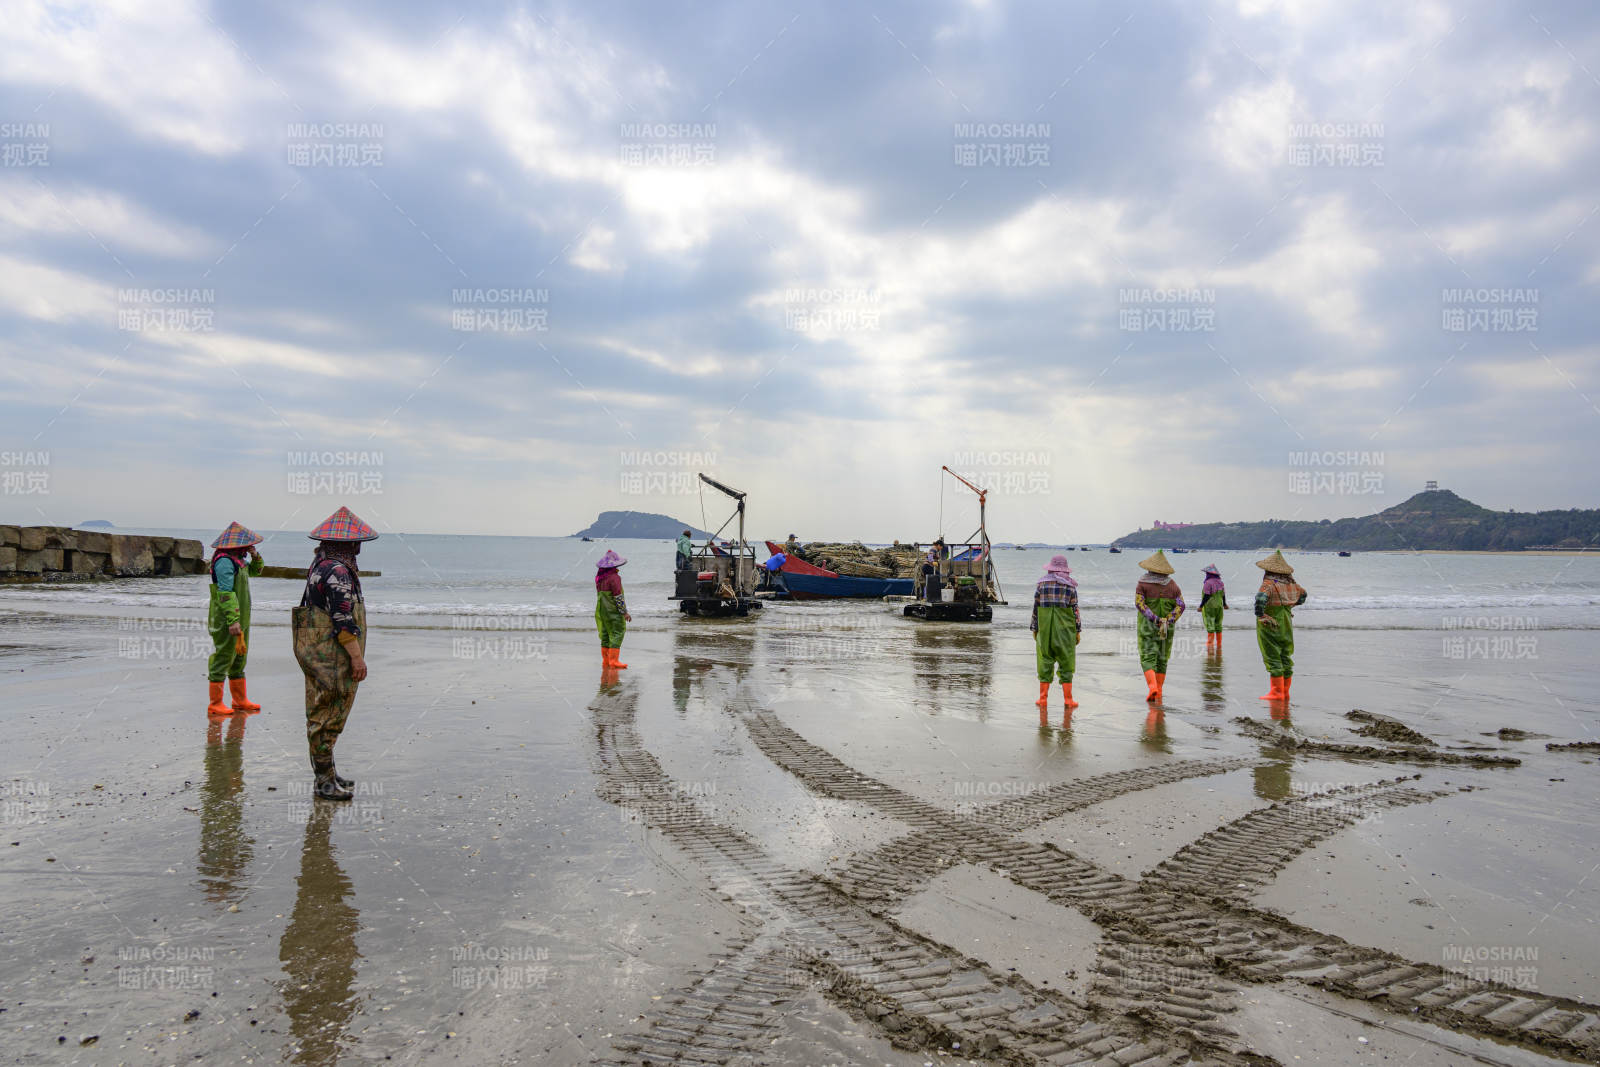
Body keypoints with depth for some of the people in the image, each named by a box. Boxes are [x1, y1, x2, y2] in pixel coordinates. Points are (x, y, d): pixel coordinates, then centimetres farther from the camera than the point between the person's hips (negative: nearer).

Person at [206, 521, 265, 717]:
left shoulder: (236, 560, 13)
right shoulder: (224, 561, -17)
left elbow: (255, 571, 30)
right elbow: (226, 593, -24)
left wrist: (255, 556, 9)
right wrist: (233, 620, -28)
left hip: (240, 619, 10)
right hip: (227, 621, -10)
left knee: (239, 658, 16)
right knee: (223, 658, -5)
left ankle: (240, 700, 25)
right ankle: (215, 704, 1)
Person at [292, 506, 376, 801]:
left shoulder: (320, 564, 13)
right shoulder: (338, 571, -20)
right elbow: (343, 619, -23)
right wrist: (357, 656, -19)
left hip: (319, 652, 11)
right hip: (331, 655, -11)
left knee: (326, 715, 18)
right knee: (327, 716, -3)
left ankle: (326, 772, 29)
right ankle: (324, 780, 5)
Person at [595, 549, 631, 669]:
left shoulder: (599, 576, 7)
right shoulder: (614, 577, -18)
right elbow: (618, 597, -18)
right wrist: (625, 612, -12)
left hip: (601, 610, 8)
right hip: (613, 612, -8)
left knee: (605, 635, 13)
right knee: (616, 634, -4)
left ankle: (606, 661, 18)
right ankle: (614, 662, -7)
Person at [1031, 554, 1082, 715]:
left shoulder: (1042, 584, 2)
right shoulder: (1070, 586, -2)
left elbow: (1036, 607, 3)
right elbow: (1075, 609, -2)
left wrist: (1034, 629, 9)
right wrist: (1078, 630, 5)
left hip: (1045, 629, 1)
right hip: (1064, 629, -1)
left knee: (1045, 662, 7)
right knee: (1066, 663, 5)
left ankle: (1043, 698, 8)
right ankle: (1067, 699, 4)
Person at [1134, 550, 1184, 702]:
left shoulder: (1143, 584, -5)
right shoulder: (1173, 585, 5)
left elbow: (1139, 603, -18)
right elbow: (1180, 606, -6)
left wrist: (1154, 619, -20)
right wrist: (1168, 621, -14)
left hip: (1147, 627, -3)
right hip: (1167, 629, 3)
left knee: (1148, 658, -2)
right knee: (1162, 659, 14)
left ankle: (1152, 687, -23)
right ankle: (1158, 692, 16)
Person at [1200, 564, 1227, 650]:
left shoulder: (1208, 583, -18)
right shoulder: (1220, 582, 5)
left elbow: (1206, 596, -20)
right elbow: (1223, 594, 12)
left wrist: (1201, 606, -14)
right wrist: (1224, 604, 28)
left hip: (1209, 607, -7)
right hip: (1219, 607, 7)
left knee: (1210, 625, -3)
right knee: (1218, 625, 13)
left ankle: (1210, 645, -3)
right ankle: (1219, 645, 18)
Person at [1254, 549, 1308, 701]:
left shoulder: (1269, 583, -18)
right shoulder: (1290, 583, 6)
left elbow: (1261, 597, -36)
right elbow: (1303, 592, 24)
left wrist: (1260, 615, -24)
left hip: (1270, 626, -7)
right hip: (1286, 624, 7)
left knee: (1272, 658, -3)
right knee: (1286, 657, 13)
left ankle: (1276, 692, -3)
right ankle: (1285, 692, 19)